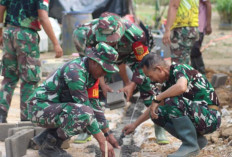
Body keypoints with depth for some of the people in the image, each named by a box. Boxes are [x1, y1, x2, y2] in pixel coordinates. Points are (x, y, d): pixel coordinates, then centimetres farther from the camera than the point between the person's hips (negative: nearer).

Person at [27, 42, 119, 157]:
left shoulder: (92, 73, 3)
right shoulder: (75, 71, -26)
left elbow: (95, 105, 9)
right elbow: (85, 109, -27)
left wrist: (108, 134, 5)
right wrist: (102, 142, -26)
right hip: (40, 108, -10)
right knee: (84, 114, -31)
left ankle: (45, 137, 10)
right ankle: (49, 146, -11)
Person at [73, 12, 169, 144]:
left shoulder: (134, 33, -43)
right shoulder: (89, 34, -37)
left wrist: (132, 85, -36)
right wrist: (102, 84, -27)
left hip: (133, 54, -2)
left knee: (148, 86, -18)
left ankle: (159, 130, -5)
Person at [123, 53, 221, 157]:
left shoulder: (179, 69, -15)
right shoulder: (168, 80, 11)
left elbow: (181, 87, -40)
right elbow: (154, 108, 25)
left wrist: (156, 98, -27)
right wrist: (135, 124, 27)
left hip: (210, 117, -9)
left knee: (172, 101, -28)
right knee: (157, 114, 3)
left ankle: (190, 145, -18)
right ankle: (197, 139, 5)